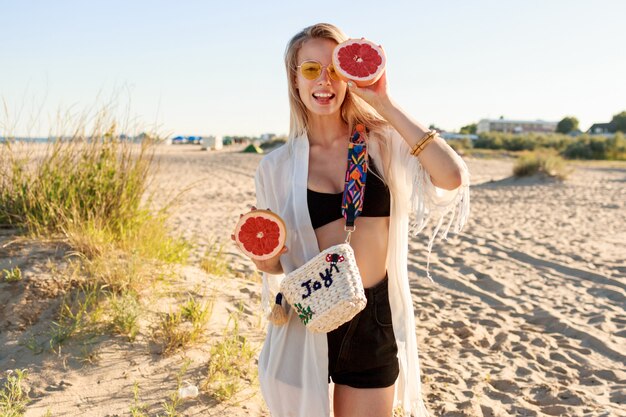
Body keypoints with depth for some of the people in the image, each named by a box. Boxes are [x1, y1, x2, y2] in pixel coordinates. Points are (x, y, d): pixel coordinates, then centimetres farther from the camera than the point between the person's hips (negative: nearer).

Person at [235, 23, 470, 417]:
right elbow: (276, 264, 6)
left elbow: (452, 178, -23)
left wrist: (384, 104, -19)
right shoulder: (276, 166, -1)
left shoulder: (384, 144, -4)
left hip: (375, 321, 0)